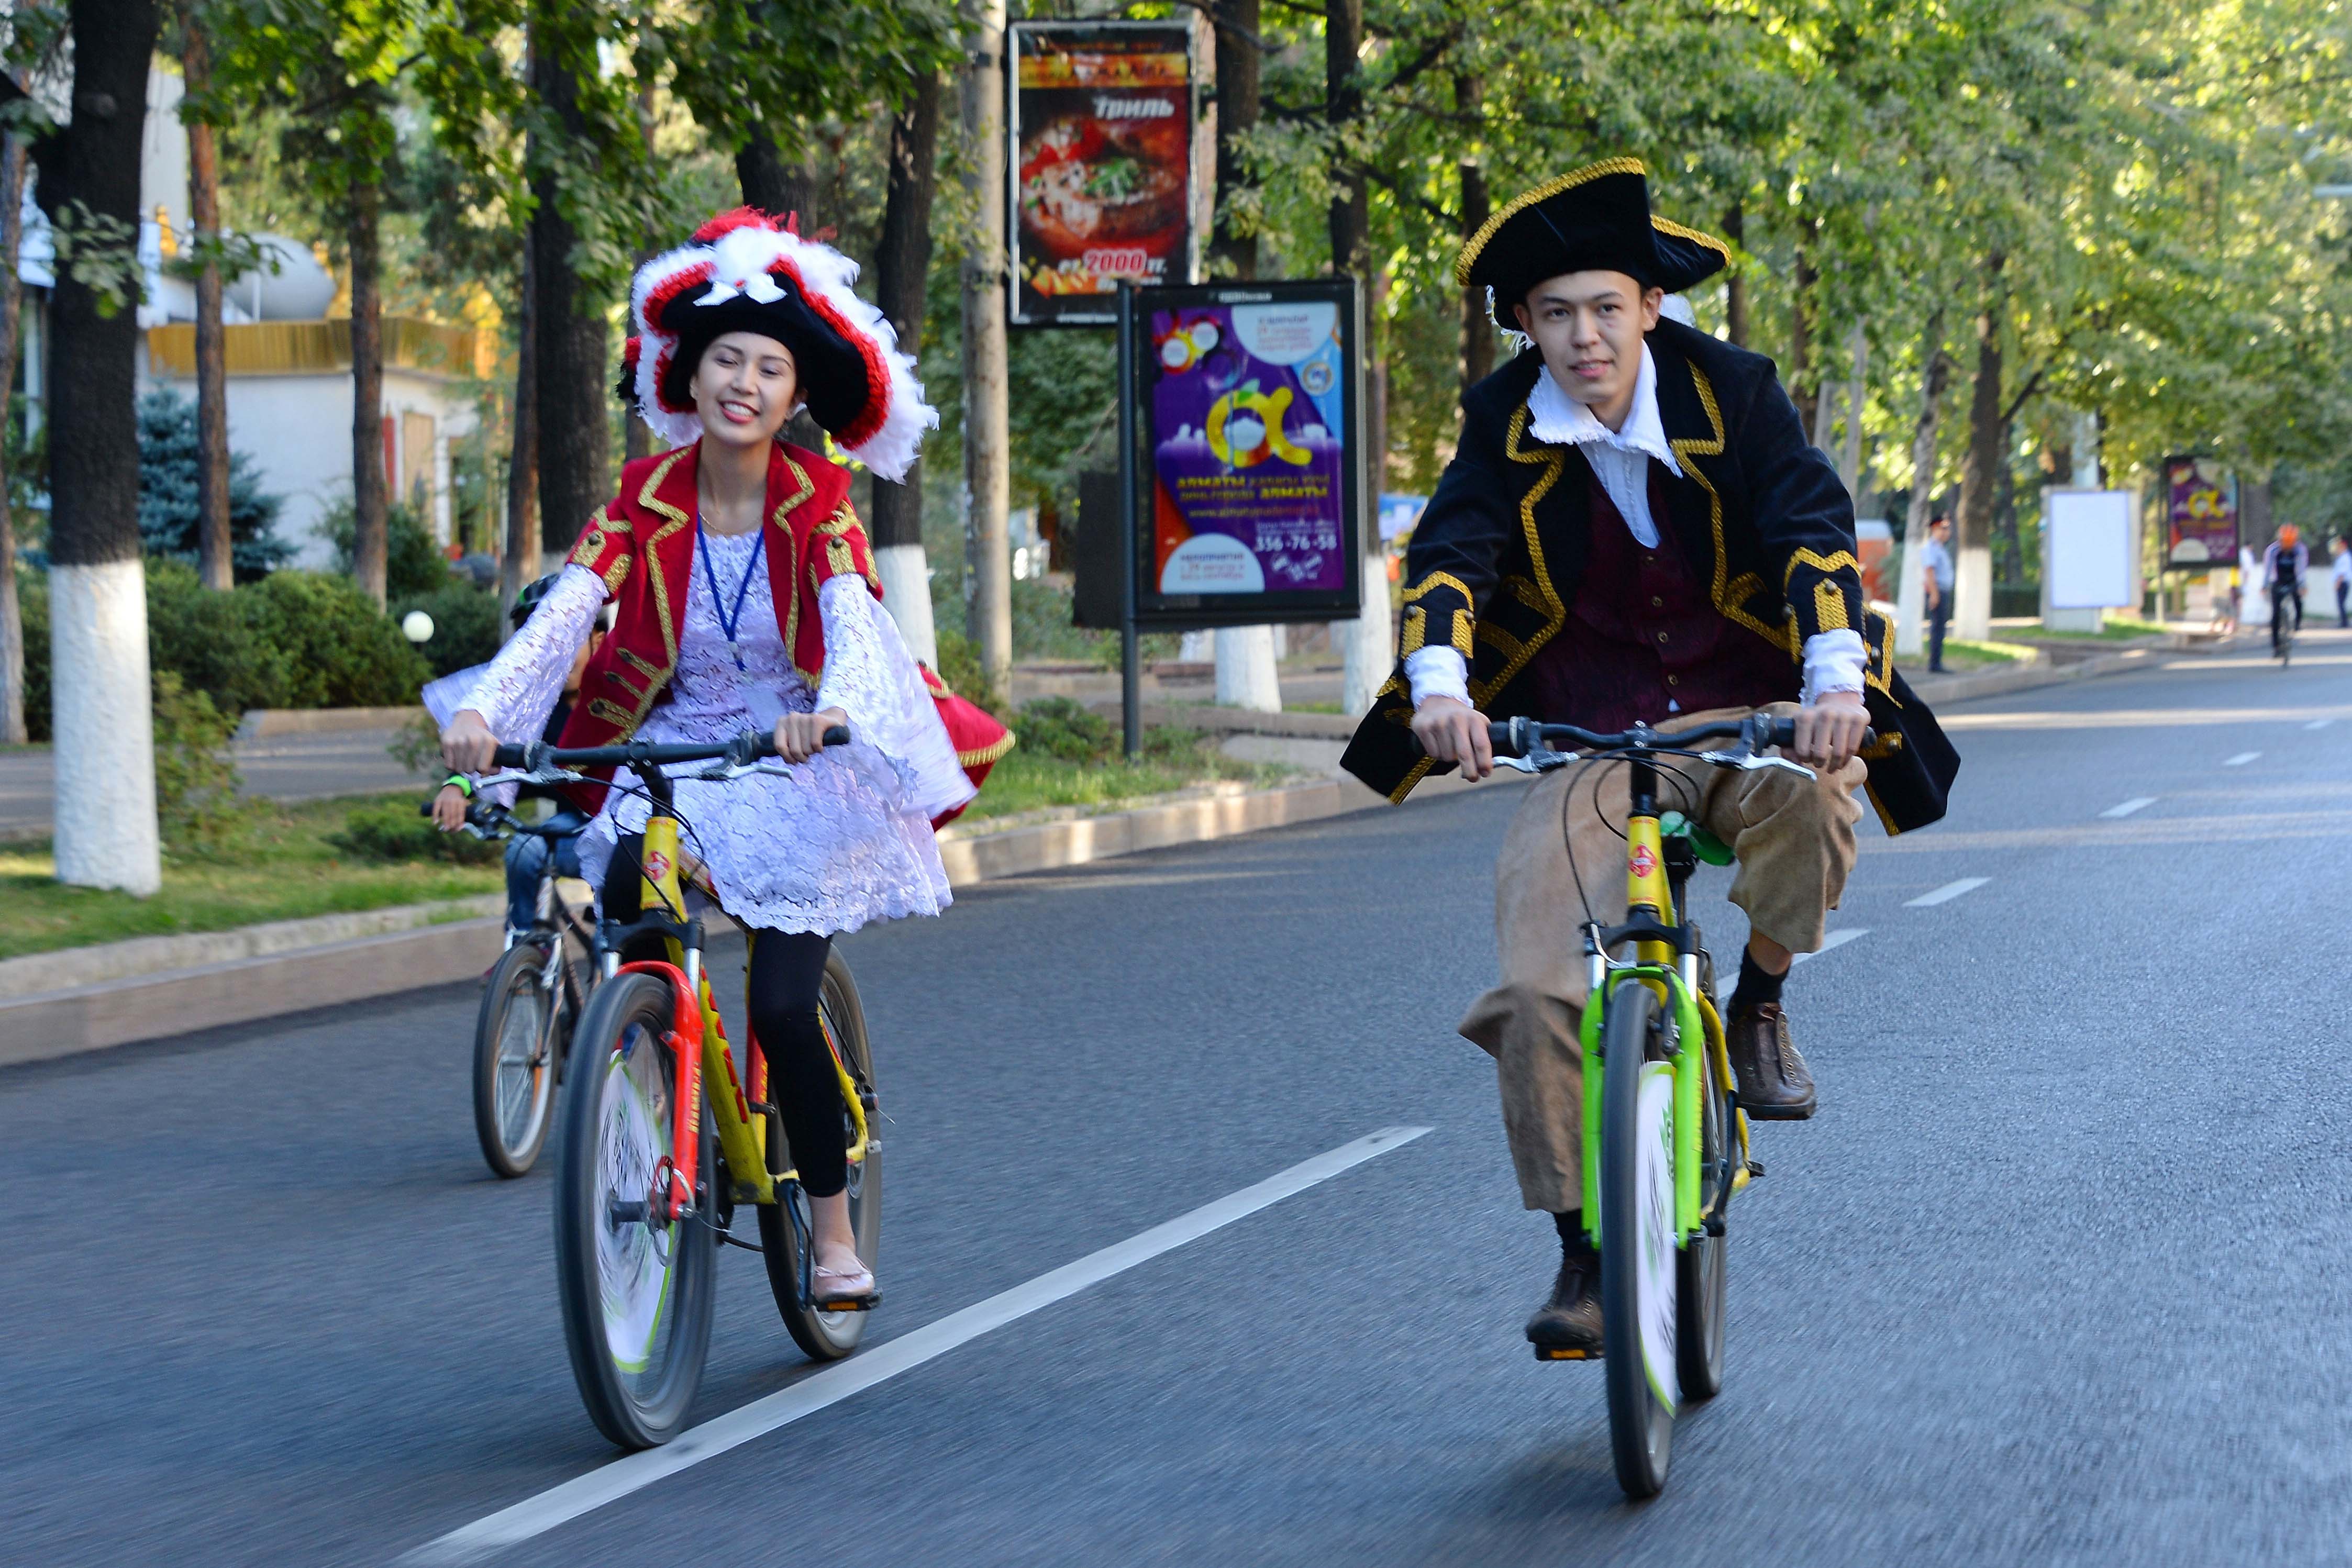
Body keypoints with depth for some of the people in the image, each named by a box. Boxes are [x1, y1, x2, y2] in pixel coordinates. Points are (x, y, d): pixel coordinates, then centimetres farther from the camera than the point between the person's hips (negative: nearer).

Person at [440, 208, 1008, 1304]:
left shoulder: (815, 505, -10)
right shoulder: (645, 502, -6)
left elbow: (851, 617, -27)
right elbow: (564, 610, -21)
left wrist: (829, 708, -50)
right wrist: (484, 708, -39)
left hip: (798, 772, -2)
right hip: (671, 756, 2)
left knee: (782, 1004, -14)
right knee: (629, 891, -31)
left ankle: (833, 1232, 5)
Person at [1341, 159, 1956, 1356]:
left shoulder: (1731, 391, -6)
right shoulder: (1507, 423, -2)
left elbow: (1812, 528, -18)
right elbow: (1450, 551, -15)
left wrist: (1837, 672, -37)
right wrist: (1438, 679, -36)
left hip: (1743, 717, -1)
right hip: (1585, 747, 1)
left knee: (1809, 799, -36)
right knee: (1537, 987, -17)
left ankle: (1760, 1005, -5)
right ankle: (1583, 1252, -2)